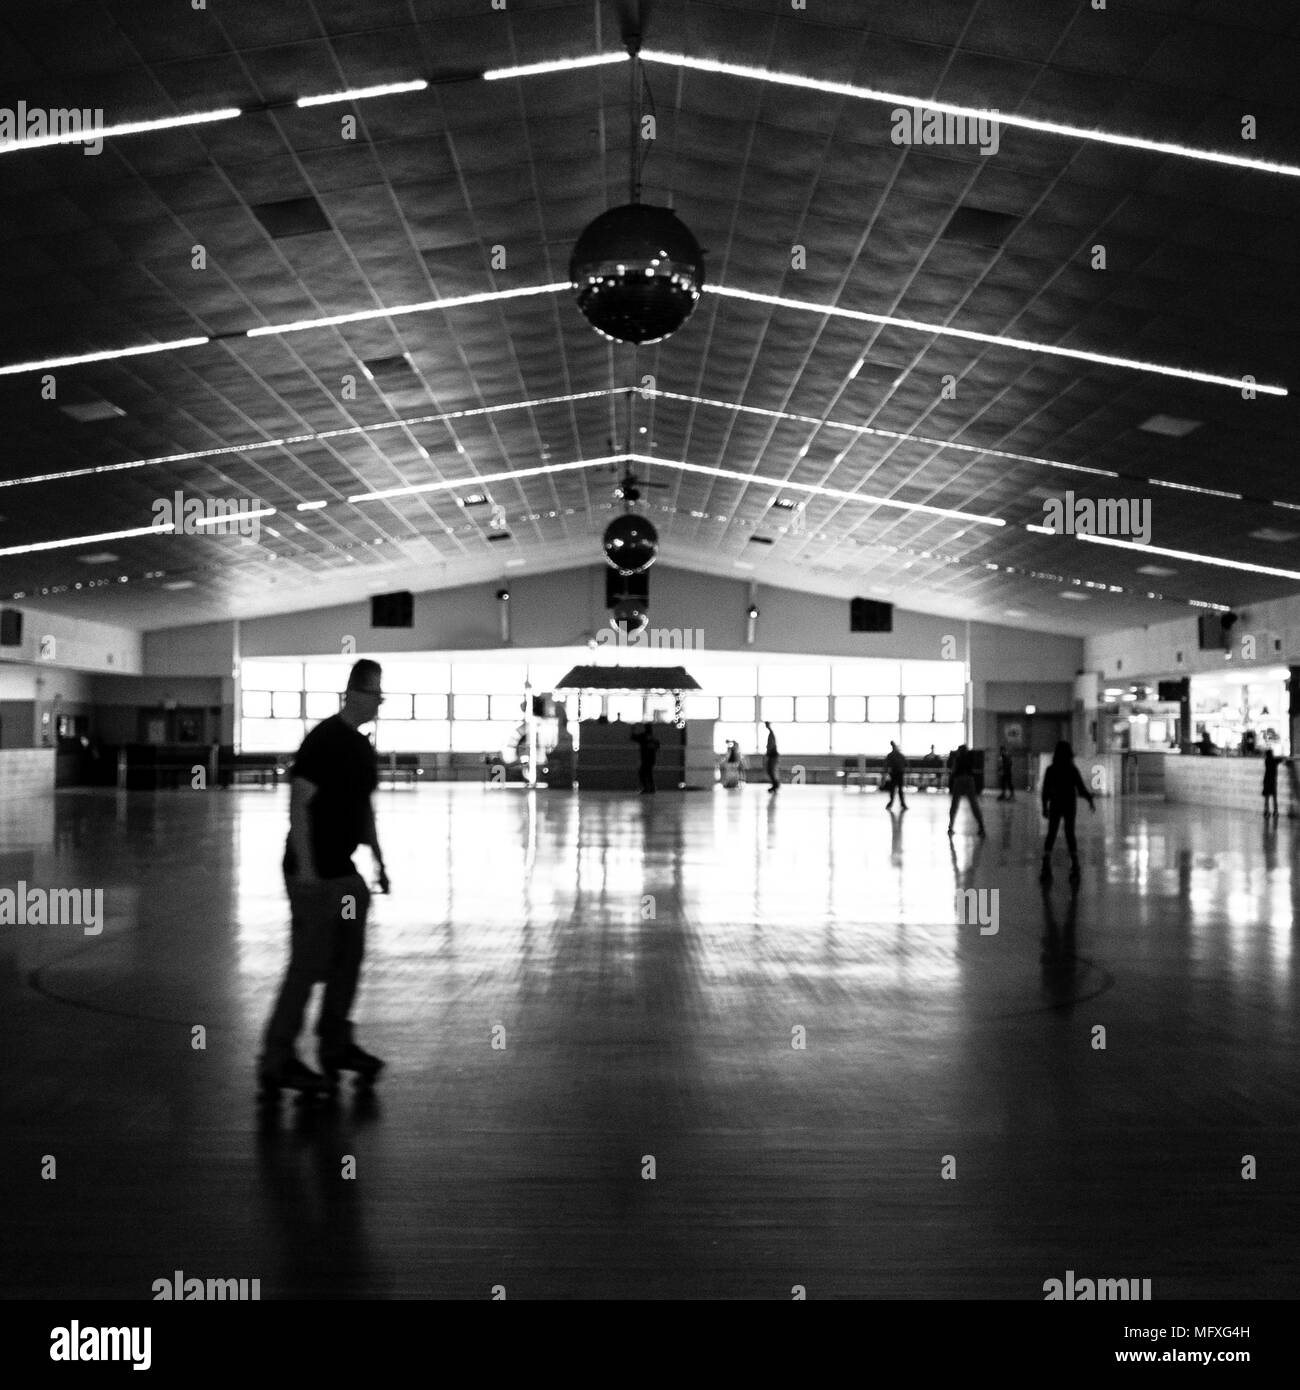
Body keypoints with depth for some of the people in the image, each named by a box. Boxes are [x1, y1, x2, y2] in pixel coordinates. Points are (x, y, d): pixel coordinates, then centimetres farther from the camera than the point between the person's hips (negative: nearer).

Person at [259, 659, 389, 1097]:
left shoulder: (362, 745, 12)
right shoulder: (323, 740, -16)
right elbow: (298, 803, -20)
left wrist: (378, 861, 19)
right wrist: (305, 867, -22)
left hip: (343, 871, 9)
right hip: (314, 875, -9)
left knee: (348, 961, 14)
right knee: (309, 965, -3)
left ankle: (335, 1045, 28)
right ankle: (277, 1061, 9)